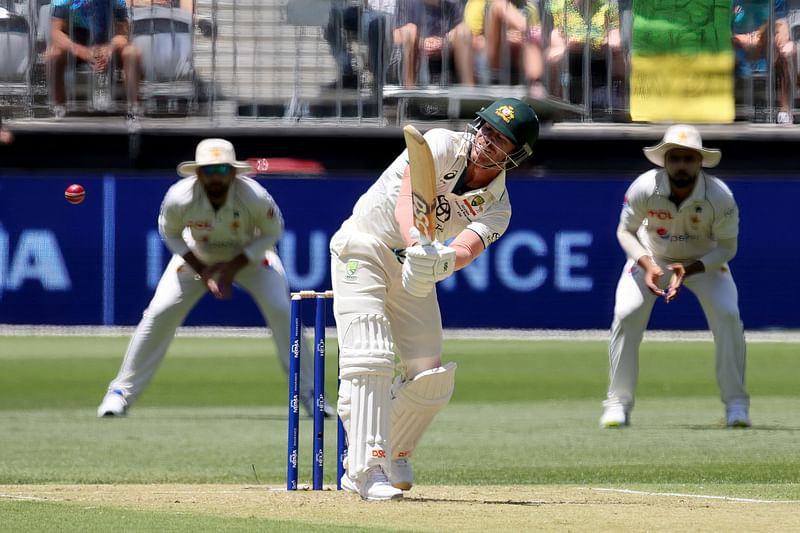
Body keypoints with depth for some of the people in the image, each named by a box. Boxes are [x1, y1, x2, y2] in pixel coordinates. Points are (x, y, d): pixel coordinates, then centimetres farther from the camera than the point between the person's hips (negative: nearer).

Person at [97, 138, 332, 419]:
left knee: (281, 310, -17)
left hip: (250, 256, 0)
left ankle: (308, 392, -2)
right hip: (198, 256, 0)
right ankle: (121, 391, 1)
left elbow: (272, 231, -14)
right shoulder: (179, 199, -32)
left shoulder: (255, 197, -34)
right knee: (160, 313, -12)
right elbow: (170, 233, -11)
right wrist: (201, 270, -21)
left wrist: (235, 266, -23)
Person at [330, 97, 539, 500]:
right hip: (362, 251, -5)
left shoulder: (496, 208, -7)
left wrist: (441, 260, -52)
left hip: (413, 271, 5)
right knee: (370, 359, -19)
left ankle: (393, 455, 23)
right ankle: (368, 469, -23)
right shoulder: (444, 146, -17)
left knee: (431, 376, 0)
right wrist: (417, 242, -53)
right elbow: (408, 198, -34)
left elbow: (466, 249, -28)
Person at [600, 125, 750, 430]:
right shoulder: (644, 188, -29)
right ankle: (618, 404, -6)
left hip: (705, 260, 0)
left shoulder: (719, 196, -31)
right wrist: (647, 266, -30)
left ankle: (736, 404, -6)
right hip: (652, 257, 0)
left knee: (728, 316, -20)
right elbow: (625, 231, -13)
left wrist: (689, 270, -33)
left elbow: (727, 247, -18)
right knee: (626, 315, -18)